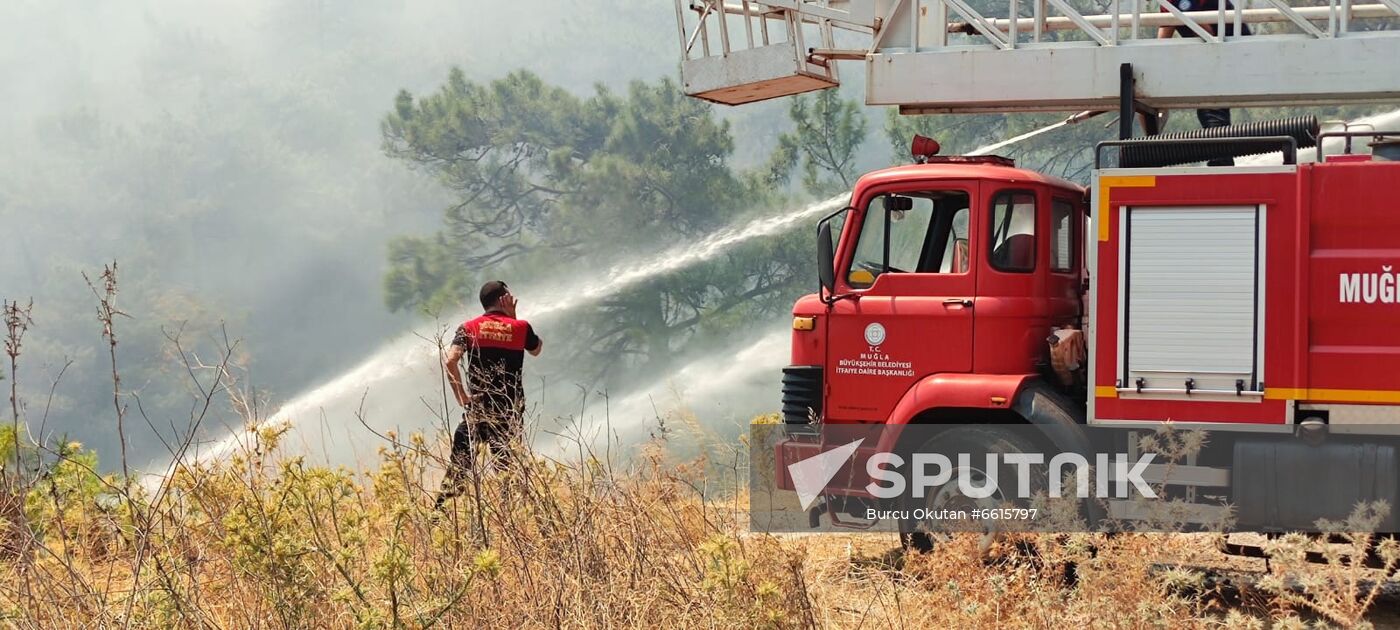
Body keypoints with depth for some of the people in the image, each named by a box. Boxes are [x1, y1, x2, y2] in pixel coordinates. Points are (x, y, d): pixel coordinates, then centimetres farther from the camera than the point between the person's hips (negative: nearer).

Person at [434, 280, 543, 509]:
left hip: (478, 407, 0)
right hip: (511, 410, 0)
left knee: (458, 465, 5)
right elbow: (536, 349, 22)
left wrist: (461, 396, -5)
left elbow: (450, 361, -14)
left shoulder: (469, 328, 1)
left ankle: (441, 510, -2)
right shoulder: (520, 327, 1)